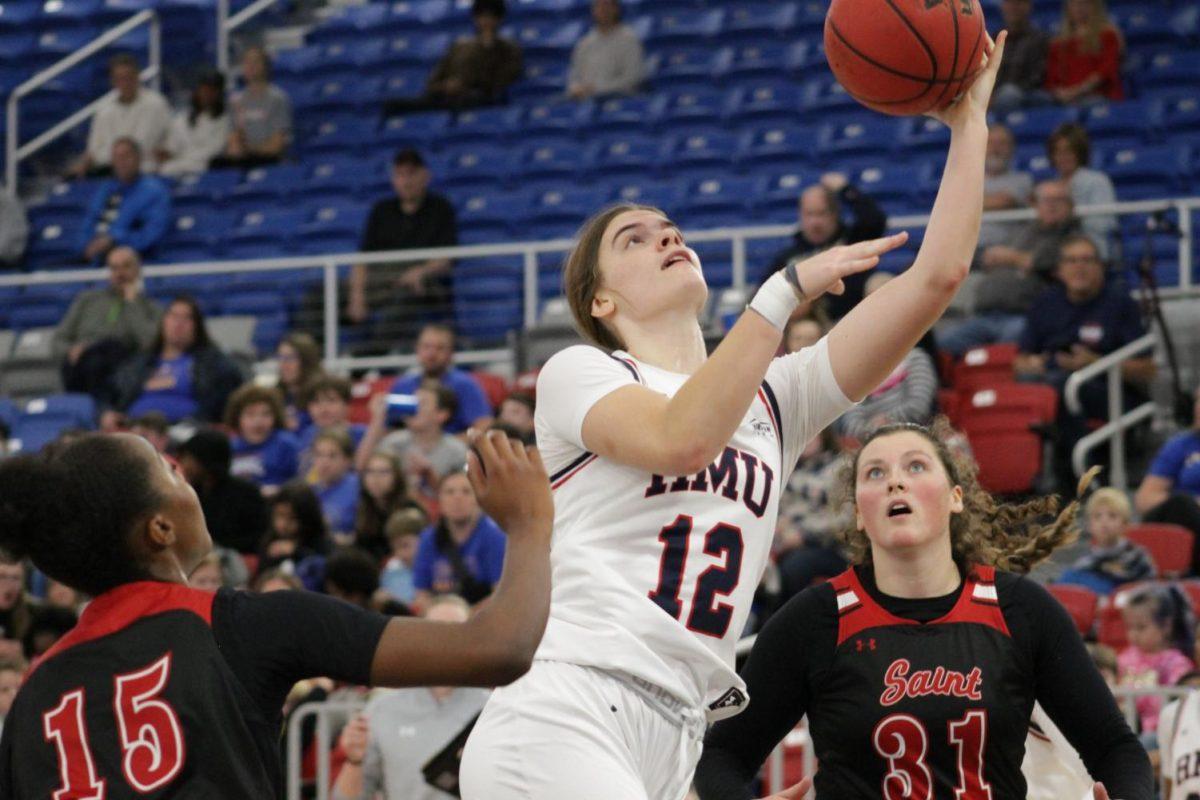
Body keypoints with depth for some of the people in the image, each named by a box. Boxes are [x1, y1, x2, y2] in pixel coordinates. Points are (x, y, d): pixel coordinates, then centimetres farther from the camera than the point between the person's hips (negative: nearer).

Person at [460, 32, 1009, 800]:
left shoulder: (775, 399, 21)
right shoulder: (578, 373, 6)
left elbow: (935, 278, 13)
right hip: (559, 723, -6)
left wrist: (969, 121, 11)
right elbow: (681, 439, -17)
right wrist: (788, 288, -14)